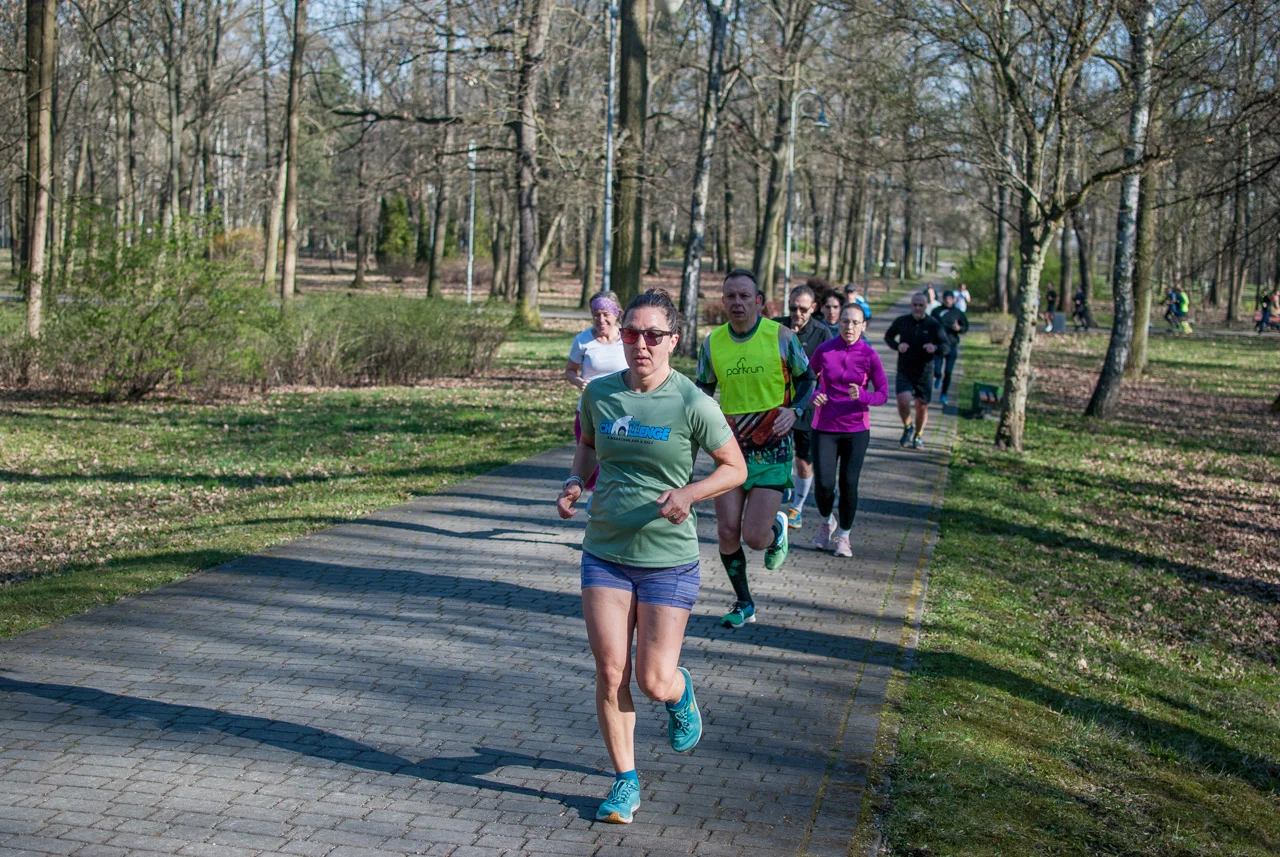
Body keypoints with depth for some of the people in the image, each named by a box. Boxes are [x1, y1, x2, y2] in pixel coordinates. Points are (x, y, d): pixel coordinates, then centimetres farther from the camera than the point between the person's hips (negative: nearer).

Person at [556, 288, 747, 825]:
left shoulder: (692, 404, -11)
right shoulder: (599, 393, 0)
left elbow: (735, 468, -2)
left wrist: (689, 493, -19)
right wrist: (574, 483, -1)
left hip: (669, 560, -3)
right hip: (604, 553, 3)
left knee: (654, 682, -1)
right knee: (610, 673, -1)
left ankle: (681, 693, 37)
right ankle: (625, 782, 17)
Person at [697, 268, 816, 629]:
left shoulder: (780, 336, -7)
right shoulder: (712, 342, 0)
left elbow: (806, 378, 4)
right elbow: (703, 387, 14)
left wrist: (794, 410, -14)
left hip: (772, 449, -3)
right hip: (729, 447, 3)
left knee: (754, 537, -8)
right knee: (727, 532, -1)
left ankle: (777, 527, 30)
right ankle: (744, 604, 21)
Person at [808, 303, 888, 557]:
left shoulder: (869, 355, -6)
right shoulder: (824, 350, -3)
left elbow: (883, 393, -3)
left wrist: (861, 395, -23)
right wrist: (813, 396, -8)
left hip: (856, 430, 0)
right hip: (825, 427, 0)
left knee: (848, 484, -2)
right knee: (824, 485, -6)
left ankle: (843, 536, 21)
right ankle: (826, 521, 28)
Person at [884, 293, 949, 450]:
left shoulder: (933, 325, -5)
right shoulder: (901, 321, -3)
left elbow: (946, 347, -1)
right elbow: (888, 336, 13)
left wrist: (935, 348, -25)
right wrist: (897, 346, -9)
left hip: (924, 372, 1)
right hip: (904, 371, 0)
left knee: (922, 406, 10)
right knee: (903, 400, -20)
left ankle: (918, 435, 35)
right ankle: (908, 427, 10)